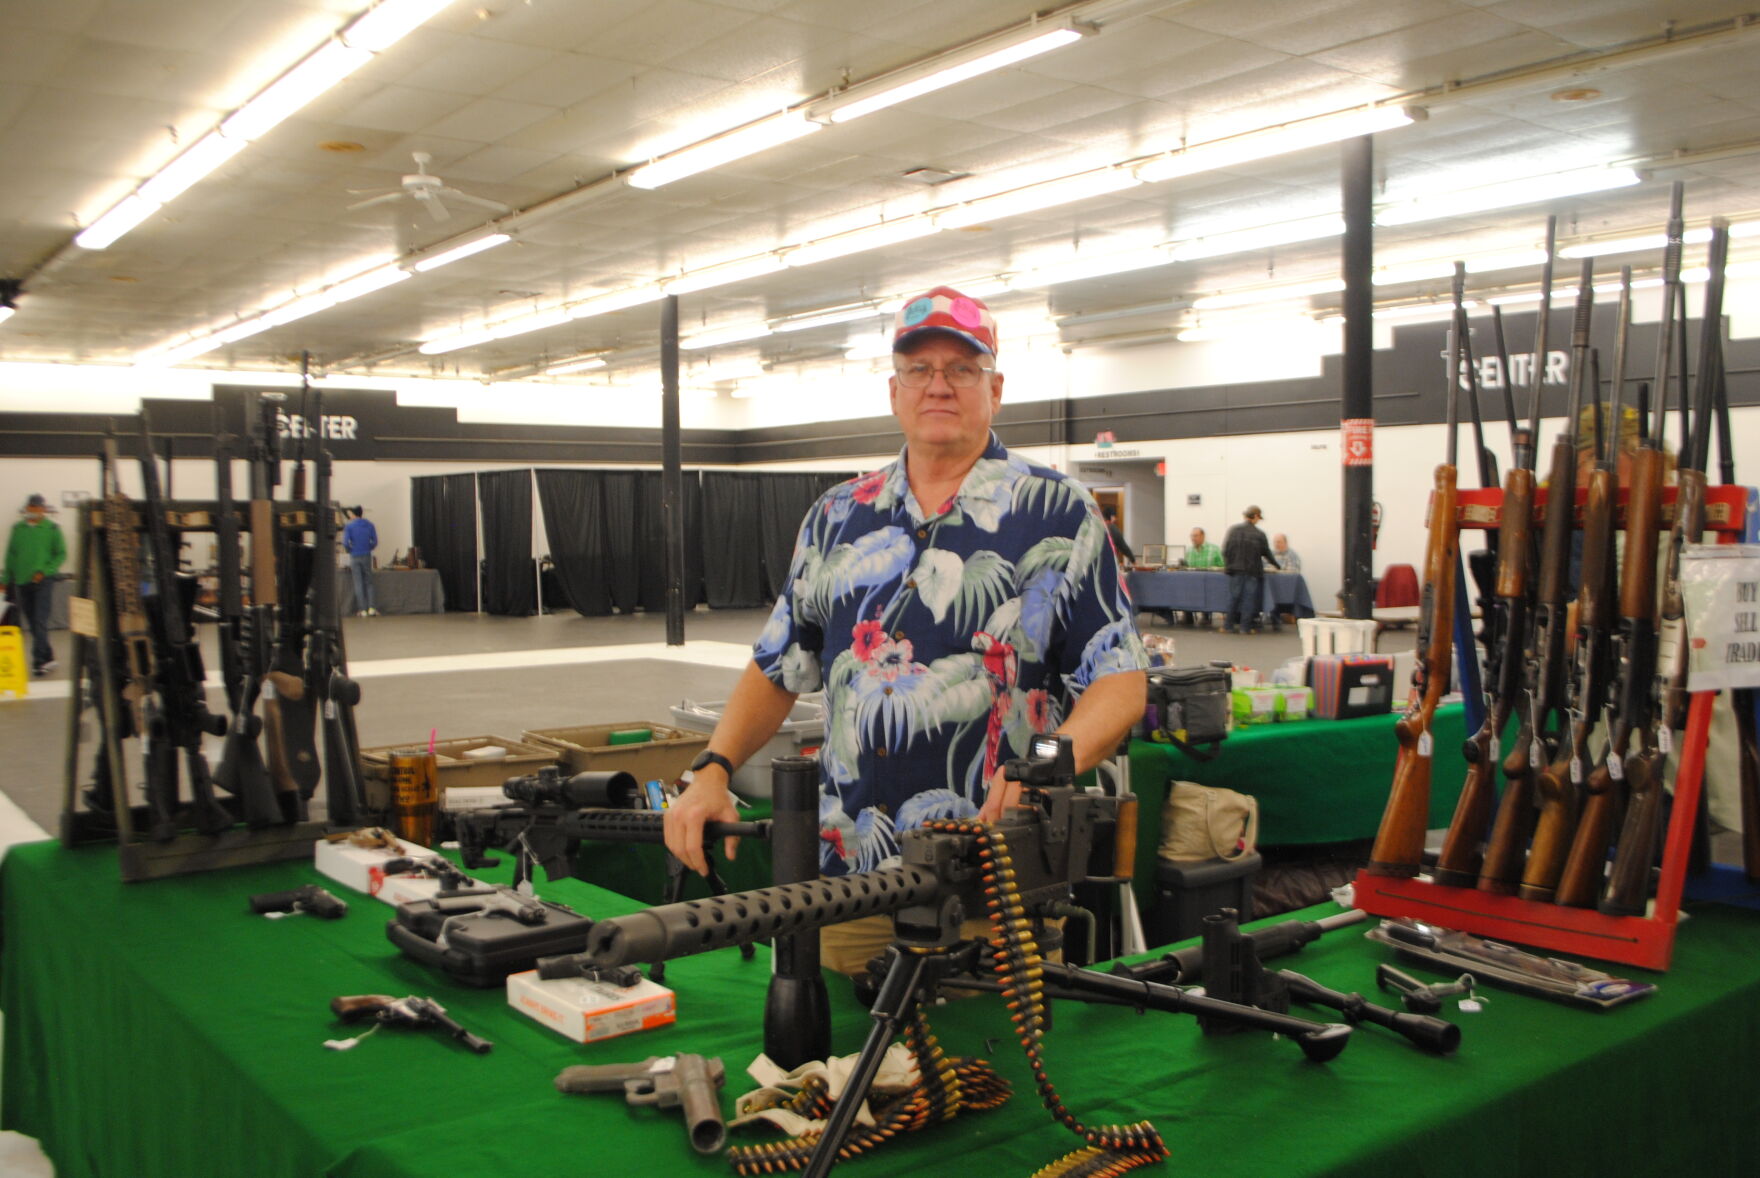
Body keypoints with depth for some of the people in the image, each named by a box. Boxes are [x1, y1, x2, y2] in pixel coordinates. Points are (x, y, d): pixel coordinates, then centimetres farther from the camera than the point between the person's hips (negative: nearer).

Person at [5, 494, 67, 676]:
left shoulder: (52, 528, 1)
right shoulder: (18, 529, 10)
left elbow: (61, 554, 0)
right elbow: (10, 555, 14)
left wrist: (44, 571, -12)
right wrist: (7, 580, 9)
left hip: (43, 581, -4)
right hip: (21, 582, 4)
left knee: (40, 622, -12)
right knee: (33, 624, 8)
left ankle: (39, 660, -13)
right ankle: (47, 657, 19)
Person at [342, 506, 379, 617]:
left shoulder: (349, 526, -5)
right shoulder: (369, 525, 2)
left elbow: (345, 543, -11)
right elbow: (375, 542, 1)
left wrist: (348, 550, 9)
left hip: (355, 557, -2)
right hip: (367, 556, 2)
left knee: (358, 583, 2)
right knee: (368, 582, 8)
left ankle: (362, 610, -1)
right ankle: (371, 608, -4)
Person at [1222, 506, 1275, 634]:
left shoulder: (1233, 530, 1)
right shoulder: (1259, 535, -3)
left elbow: (1225, 550, 2)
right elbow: (1266, 553, 7)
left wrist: (1229, 564, 15)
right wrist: (1275, 565, 24)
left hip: (1235, 570, 2)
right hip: (1252, 571, -2)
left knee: (1233, 597, 7)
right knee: (1249, 598, 3)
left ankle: (1228, 626, 8)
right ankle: (1245, 627, 3)